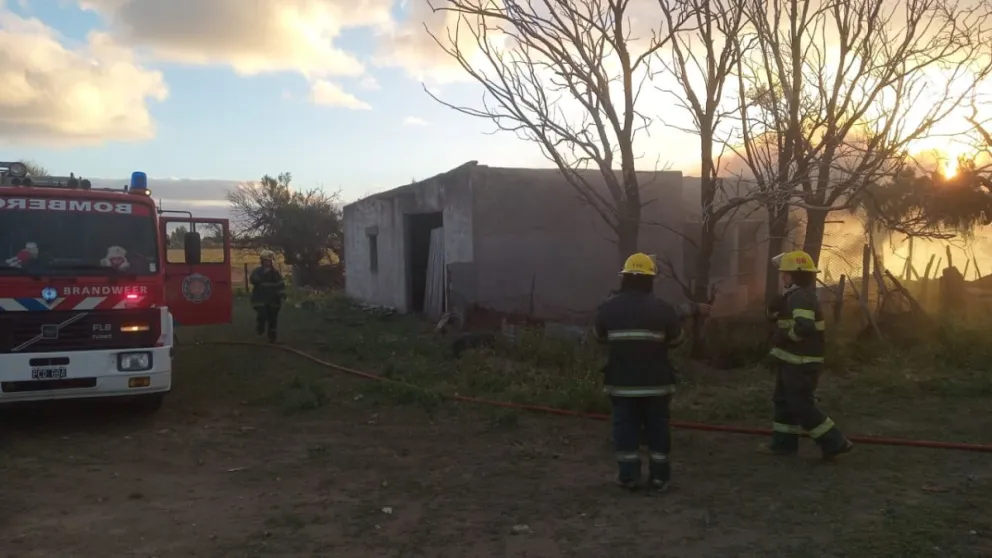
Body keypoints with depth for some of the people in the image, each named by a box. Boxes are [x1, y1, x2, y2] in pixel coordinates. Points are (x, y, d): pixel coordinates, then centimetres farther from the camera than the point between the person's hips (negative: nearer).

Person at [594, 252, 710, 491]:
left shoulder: (608, 307, -4)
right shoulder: (663, 308, -8)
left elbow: (600, 337, 11)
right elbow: (677, 340, 4)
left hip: (622, 382, 1)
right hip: (656, 382, 0)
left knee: (625, 428, 8)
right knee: (657, 429, 10)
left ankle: (628, 476, 9)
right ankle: (659, 476, 15)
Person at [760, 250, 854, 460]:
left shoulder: (800, 296, -22)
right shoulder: (796, 295, 12)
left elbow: (804, 327, -36)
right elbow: (773, 314, 18)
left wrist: (786, 337, -19)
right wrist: (776, 308, -3)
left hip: (801, 362, -11)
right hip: (793, 360, 11)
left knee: (802, 406, -4)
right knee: (784, 400, 16)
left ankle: (835, 442, 3)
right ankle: (783, 443, 23)